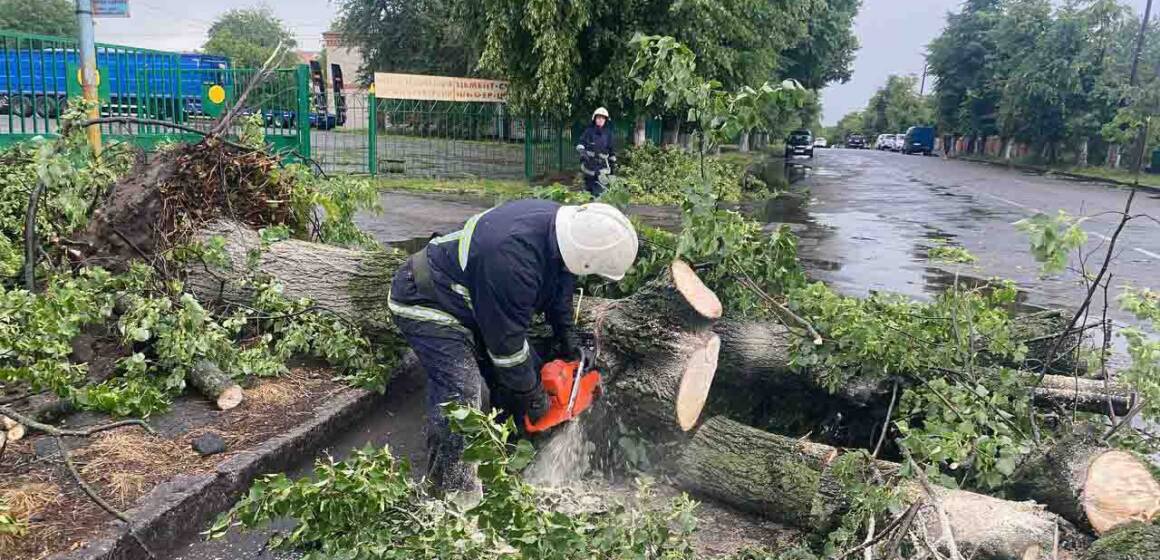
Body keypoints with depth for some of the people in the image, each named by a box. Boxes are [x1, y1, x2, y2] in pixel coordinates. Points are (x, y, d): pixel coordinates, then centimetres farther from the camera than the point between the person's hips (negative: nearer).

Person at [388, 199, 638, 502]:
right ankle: (455, 495, -8)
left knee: (526, 370, 9)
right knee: (460, 393, -20)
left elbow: (559, 286, 8)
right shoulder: (514, 258, -40)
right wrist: (532, 395, -13)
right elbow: (505, 340, -27)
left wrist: (567, 341, 14)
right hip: (427, 304, -9)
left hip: (475, 299, 9)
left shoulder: (565, 221, -13)